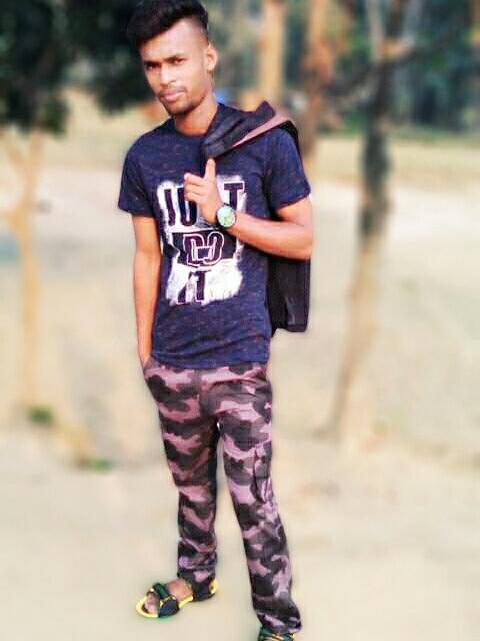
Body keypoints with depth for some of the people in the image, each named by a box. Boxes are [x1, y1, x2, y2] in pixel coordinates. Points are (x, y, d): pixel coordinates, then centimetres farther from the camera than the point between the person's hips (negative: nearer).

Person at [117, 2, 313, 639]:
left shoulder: (265, 142, -7)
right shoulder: (144, 157, 3)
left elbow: (303, 240, -3)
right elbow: (148, 258, 9)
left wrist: (223, 214, -15)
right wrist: (143, 348, 11)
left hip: (239, 361, -3)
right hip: (172, 363, 4)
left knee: (253, 499, 2)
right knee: (191, 483, 20)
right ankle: (195, 576, 43)